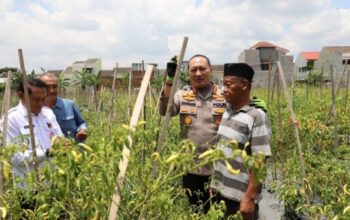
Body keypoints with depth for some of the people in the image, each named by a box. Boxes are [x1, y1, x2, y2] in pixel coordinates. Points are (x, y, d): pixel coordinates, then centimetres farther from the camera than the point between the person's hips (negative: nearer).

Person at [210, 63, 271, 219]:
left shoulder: (257, 117, -17)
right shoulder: (227, 111, 3)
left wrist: (250, 198, -18)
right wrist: (213, 184, 11)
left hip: (239, 198, -6)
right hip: (219, 192, 7)